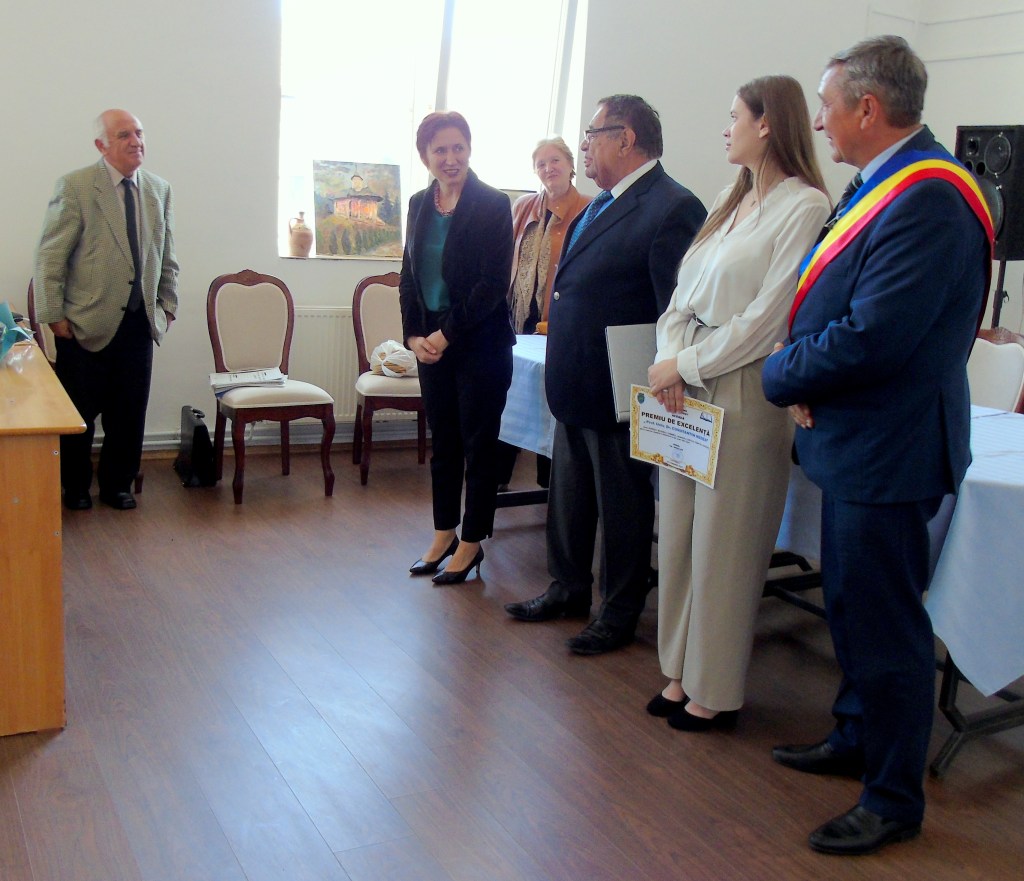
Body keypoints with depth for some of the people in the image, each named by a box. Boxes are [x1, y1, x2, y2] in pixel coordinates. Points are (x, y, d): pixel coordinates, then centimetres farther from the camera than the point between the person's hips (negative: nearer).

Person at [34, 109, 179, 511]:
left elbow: (167, 257, 15)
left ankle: (117, 485, 25)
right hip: (86, 322, -4)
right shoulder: (75, 186, -8)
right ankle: (75, 488, 27)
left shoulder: (159, 189, 7)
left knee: (130, 412, 8)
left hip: (139, 322, 4)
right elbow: (50, 257, -8)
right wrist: (54, 316, -10)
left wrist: (167, 306, 10)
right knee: (79, 413, 8)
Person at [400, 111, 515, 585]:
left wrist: (446, 333, -14)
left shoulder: (492, 205, -9)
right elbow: (408, 276, 12)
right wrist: (414, 335, 0)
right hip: (430, 344, 6)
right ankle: (443, 534, 27)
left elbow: (493, 284, -13)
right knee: (442, 443, 14)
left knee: (478, 445, 5)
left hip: (481, 344, -5)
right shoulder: (419, 204, 8)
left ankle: (472, 542, 17)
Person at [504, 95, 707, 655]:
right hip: (574, 387, 9)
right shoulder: (602, 204, 11)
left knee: (623, 508, 8)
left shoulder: (671, 208, -18)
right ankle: (568, 589, 39)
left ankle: (619, 615, 24)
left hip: (618, 394, -9)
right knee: (569, 497, 21)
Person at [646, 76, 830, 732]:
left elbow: (766, 319, -16)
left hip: (743, 394, -8)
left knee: (724, 546, 2)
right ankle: (684, 673, 25)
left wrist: (687, 365, -12)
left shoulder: (804, 207, -10)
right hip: (686, 389, 8)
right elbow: (685, 291, 11)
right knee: (679, 536, 12)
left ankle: (715, 691, 17)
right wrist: (671, 361, -5)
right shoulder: (734, 204, 15)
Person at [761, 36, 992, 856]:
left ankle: (895, 801, 18)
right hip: (855, 443, 10)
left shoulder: (926, 200, -22)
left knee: (885, 624, 2)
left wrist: (781, 376, -12)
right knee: (852, 605, 22)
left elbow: (869, 340, -28)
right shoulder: (879, 186, 11)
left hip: (887, 451, -10)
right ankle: (857, 739, 40)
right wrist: (805, 376, -4)